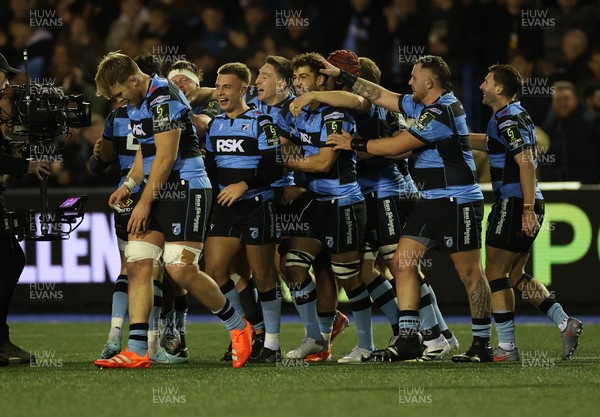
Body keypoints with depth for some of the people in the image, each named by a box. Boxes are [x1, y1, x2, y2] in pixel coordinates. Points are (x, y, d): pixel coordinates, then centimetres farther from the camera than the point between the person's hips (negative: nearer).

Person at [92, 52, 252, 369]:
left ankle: (239, 327, 4)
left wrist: (145, 202, -16)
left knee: (181, 270, -16)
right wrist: (128, 185, 15)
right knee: (137, 265, -4)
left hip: (185, 189, -9)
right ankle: (137, 350, -6)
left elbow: (166, 156, -19)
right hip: (158, 192, 9)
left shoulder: (163, 99, -16)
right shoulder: (137, 103, 16)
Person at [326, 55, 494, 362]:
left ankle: (482, 345, 2)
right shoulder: (423, 106, 12)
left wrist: (354, 144, -4)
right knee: (403, 262, 2)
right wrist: (340, 75, 20)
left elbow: (397, 146, -16)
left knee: (470, 273, -3)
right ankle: (408, 340, 0)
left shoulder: (442, 112, -17)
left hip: (457, 202, -10)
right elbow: (382, 96, 21)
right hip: (431, 201, 10)